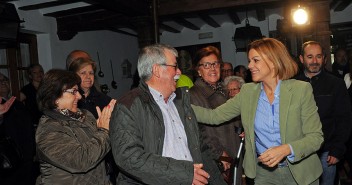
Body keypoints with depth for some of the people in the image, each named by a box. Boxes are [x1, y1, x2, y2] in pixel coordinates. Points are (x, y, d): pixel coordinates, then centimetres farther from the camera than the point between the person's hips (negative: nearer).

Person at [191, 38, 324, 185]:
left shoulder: (301, 89, -12)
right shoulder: (247, 92, -3)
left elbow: (316, 136, -11)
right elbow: (214, 116, -5)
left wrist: (287, 149, -27)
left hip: (300, 173, -2)